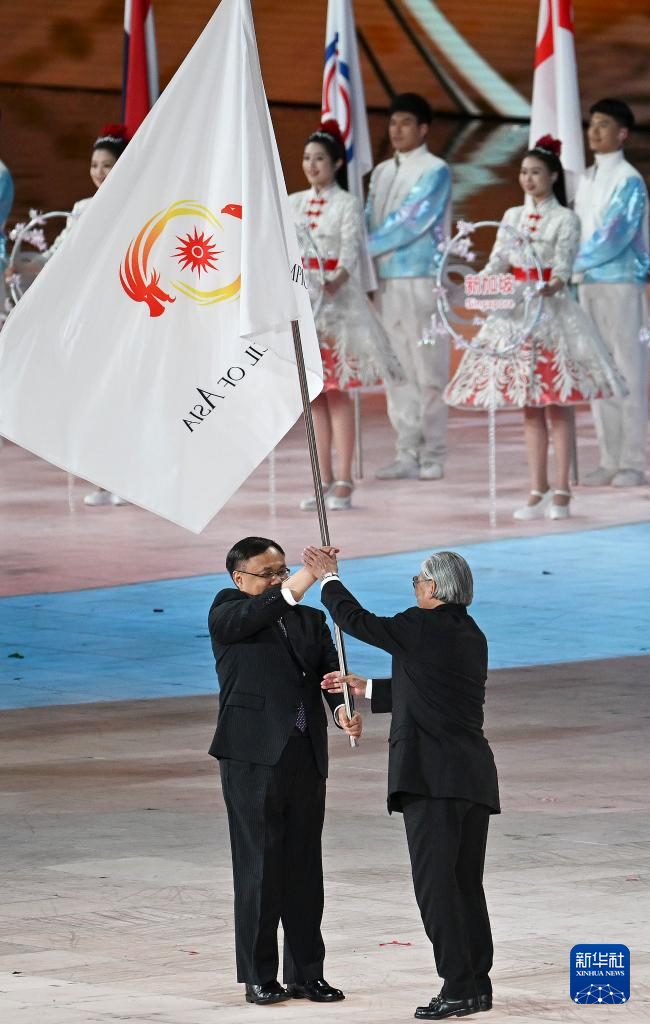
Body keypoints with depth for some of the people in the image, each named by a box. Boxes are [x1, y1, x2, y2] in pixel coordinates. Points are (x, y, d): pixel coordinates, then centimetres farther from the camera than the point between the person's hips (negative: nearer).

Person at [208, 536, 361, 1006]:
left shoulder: (309, 620, 16)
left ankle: (306, 973, 14)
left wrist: (344, 707, -19)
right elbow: (248, 616, -21)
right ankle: (259, 976, 4)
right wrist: (294, 589, -36)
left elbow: (330, 669, 2)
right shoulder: (227, 612, 3)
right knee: (259, 869, -3)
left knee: (305, 869, 8)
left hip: (306, 757, 5)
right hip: (254, 756, -5)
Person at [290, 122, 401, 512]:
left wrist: (333, 285, -30)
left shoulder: (348, 204, -2)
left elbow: (350, 254, -12)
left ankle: (343, 483, -4)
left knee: (338, 392, -6)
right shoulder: (295, 203, 13)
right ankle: (325, 481, 10)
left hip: (337, 302, -5)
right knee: (315, 394, 5)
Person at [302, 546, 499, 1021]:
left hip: (433, 775, -8)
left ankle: (458, 986, -11)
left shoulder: (424, 626, -9)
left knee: (435, 883, -7)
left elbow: (357, 621, -1)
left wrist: (328, 577, 14)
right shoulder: (473, 637, 16)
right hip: (474, 777, 8)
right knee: (467, 883, 13)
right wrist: (364, 688, 32)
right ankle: (478, 984, 14)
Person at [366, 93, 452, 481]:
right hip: (386, 280, 6)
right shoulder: (382, 172, 16)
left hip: (422, 278, -6)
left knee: (428, 369, -5)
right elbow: (369, 221, 16)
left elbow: (411, 221, -13)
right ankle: (407, 453, 9)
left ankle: (432, 455, -2)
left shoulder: (435, 171, -4)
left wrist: (364, 247, -12)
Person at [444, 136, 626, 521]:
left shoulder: (565, 220, -1)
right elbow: (497, 262, 8)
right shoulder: (512, 217, 14)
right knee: (530, 407, 6)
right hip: (517, 312, 5)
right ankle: (538, 491, 9)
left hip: (552, 311, -5)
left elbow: (563, 265, -12)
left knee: (558, 405, -5)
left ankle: (561, 491, -2)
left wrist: (552, 285, -33)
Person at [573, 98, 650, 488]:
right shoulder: (586, 180, 15)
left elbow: (615, 234, -16)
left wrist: (574, 264, -15)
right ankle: (610, 460, 11)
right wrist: (574, 270, 5)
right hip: (589, 284, 8)